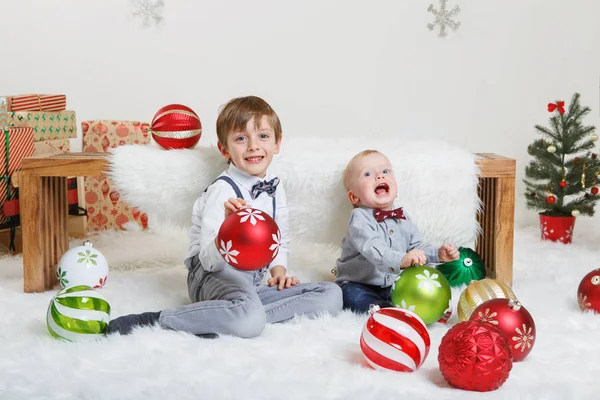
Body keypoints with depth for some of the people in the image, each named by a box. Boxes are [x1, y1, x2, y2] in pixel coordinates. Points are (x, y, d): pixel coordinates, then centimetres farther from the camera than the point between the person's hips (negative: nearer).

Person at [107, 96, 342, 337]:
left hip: (254, 280, 8)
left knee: (331, 295, -10)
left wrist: (278, 269, 4)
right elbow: (209, 261, -18)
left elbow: (281, 241, 24)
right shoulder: (223, 190, -12)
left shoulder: (275, 187, 9)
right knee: (249, 320, -40)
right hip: (213, 274, -8)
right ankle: (152, 320, -26)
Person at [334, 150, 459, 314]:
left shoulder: (403, 218, 8)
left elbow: (417, 246, 16)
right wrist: (402, 260, -49)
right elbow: (372, 248, -33)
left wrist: (438, 254, -6)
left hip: (393, 286, 7)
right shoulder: (360, 218, -16)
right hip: (359, 285, -6)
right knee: (352, 296, -37)